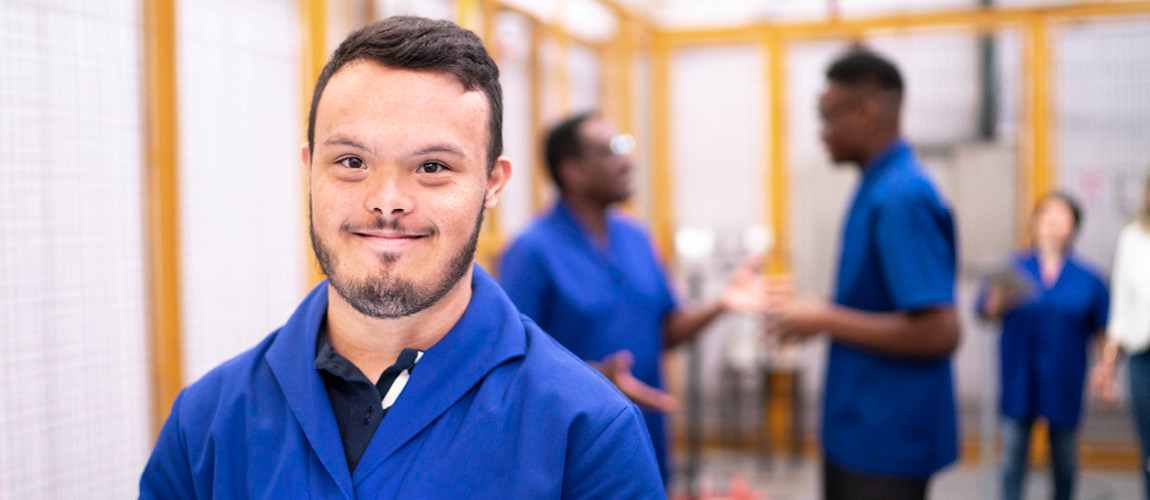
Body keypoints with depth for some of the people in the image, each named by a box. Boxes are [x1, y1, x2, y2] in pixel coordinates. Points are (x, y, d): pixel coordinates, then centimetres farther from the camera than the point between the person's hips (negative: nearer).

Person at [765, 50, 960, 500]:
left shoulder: (901, 197, -22)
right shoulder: (881, 188, 8)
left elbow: (938, 332, -26)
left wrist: (825, 320, -19)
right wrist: (810, 311, 6)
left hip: (886, 441, -9)